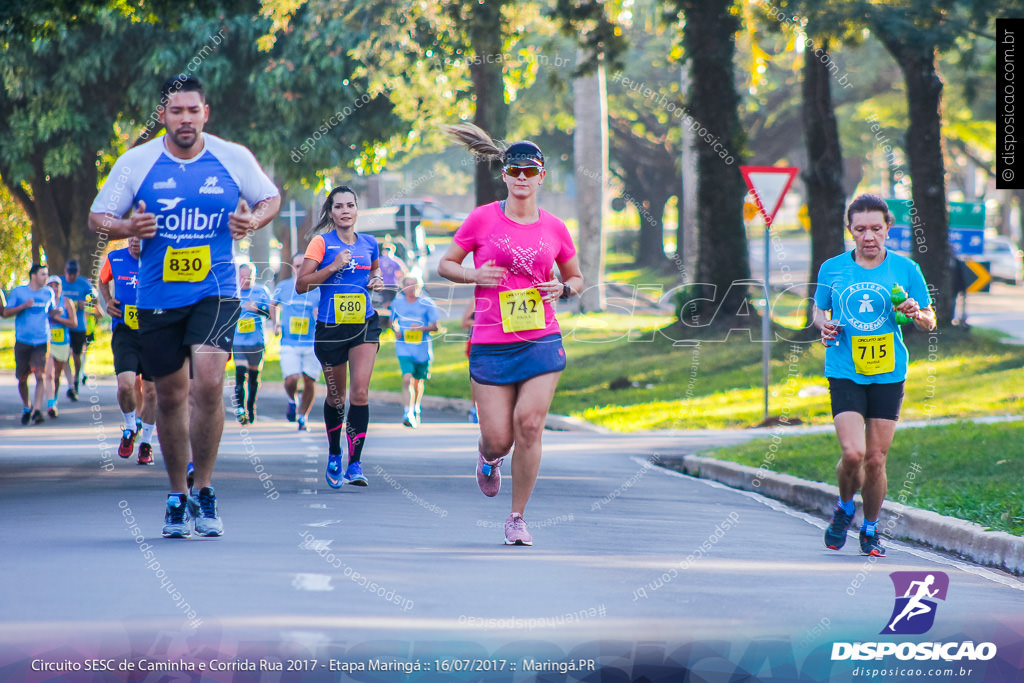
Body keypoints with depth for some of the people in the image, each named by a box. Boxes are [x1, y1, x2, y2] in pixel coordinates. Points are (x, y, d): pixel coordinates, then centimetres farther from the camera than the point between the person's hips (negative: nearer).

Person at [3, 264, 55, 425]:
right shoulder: (18, 292, 3)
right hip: (22, 341, -1)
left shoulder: (48, 293, 11)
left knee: (41, 376, -15)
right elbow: (6, 312, 0)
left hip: (42, 342, 1)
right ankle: (26, 407, 29)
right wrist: (23, 306, -14)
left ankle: (37, 410, -17)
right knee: (22, 378, 6)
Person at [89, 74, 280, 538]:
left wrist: (254, 220, -8)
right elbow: (97, 218, 5)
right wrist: (127, 228, -17)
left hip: (215, 291, -1)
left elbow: (271, 197, 15)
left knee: (208, 382, -20)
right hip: (157, 296, 1)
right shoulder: (136, 162, -2)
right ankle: (178, 497, 25)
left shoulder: (234, 158, -1)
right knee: (170, 395, 8)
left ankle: (204, 490, -5)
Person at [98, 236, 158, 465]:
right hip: (124, 332, 0)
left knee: (151, 391, 4)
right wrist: (108, 301, 6)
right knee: (125, 384, -18)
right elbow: (103, 280, 24)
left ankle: (146, 443, 22)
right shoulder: (115, 259, 3)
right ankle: (130, 428, 11)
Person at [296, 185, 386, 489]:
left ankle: (355, 463, -13)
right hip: (331, 327, -1)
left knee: (360, 392, -14)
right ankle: (334, 455, 34)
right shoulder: (322, 243, -3)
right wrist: (334, 266, -17)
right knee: (336, 395, 11)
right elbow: (301, 285, -8)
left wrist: (377, 281, 5)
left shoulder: (369, 244, 8)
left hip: (365, 324, 1)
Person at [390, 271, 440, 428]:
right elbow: (393, 321, 19)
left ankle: (416, 410, 36)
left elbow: (435, 326, -2)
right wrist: (396, 330, -1)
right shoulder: (397, 303, 4)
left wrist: (422, 328, -20)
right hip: (404, 348, 0)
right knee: (407, 379, -18)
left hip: (422, 348, 0)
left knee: (419, 381, 13)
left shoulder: (427, 303, -2)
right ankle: (408, 413, -23)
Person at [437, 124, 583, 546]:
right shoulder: (483, 219, 0)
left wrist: (563, 289, -2)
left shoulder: (554, 228, 6)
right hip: (490, 344, -1)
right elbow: (446, 264, 8)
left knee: (529, 425, -11)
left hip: (541, 341, 1)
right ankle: (488, 459, 37)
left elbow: (575, 277, 20)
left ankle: (517, 518, 3)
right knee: (499, 439, -3)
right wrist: (475, 276, -11)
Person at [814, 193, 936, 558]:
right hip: (845, 373, -1)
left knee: (876, 459, 2)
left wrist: (916, 314, -14)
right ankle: (844, 507, 15)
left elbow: (930, 321, 8)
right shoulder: (832, 269, 2)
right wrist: (823, 325, -5)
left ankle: (871, 529, 23)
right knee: (853, 453, -16)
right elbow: (819, 309, 18)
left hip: (888, 375, 1)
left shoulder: (905, 269, 2)